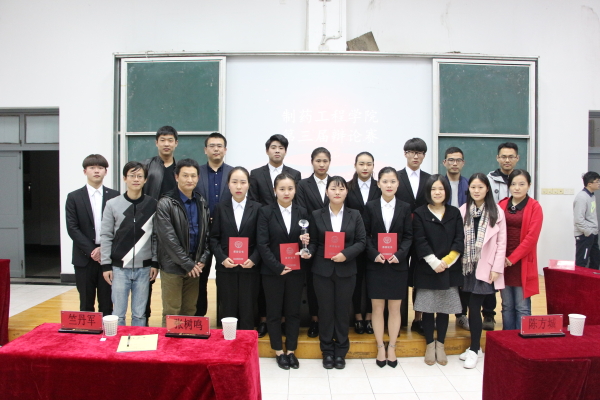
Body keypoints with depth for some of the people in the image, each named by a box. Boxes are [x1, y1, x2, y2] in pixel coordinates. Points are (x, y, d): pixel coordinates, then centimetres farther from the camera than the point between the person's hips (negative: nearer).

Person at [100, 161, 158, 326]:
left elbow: (156, 237, 4)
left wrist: (155, 263, 1)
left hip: (144, 268, 0)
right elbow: (106, 236, 1)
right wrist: (106, 265, -2)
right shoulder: (112, 204, 0)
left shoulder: (152, 205, 1)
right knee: (118, 314, 6)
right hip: (119, 267, 0)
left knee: (139, 314, 7)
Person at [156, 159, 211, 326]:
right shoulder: (166, 203, -9)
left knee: (190, 311, 11)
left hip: (195, 266, 5)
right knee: (171, 312, 3)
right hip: (173, 266, -4)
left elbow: (207, 234, 9)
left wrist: (203, 260, -3)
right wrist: (188, 264, -13)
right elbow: (168, 238, -13)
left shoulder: (201, 203, 8)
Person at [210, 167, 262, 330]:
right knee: (227, 311, 6)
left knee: (247, 311, 4)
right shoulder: (220, 208, 6)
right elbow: (214, 238, 4)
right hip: (225, 268, 1)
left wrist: (254, 259, -13)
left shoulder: (257, 208, 3)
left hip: (249, 268, -1)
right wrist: (222, 259, -11)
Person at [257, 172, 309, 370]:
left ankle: (291, 351, 25)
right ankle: (279, 351, 24)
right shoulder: (265, 212, -5)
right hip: (272, 271, -2)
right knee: (274, 312, 8)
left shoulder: (302, 212, 4)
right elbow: (262, 244, -9)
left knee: (293, 312, 11)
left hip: (296, 271, 2)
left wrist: (306, 243, -17)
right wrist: (278, 267, -14)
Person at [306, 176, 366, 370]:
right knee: (325, 310, 7)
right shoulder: (317, 215, 2)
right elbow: (313, 241, 4)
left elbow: (361, 241, -1)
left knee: (342, 310, 9)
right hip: (322, 271, 0)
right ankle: (327, 351, 23)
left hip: (346, 271, 0)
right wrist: (309, 252, -17)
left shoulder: (355, 215, 3)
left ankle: (341, 352, 25)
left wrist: (346, 254, -15)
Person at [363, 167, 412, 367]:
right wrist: (374, 254, -15)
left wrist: (400, 254, -14)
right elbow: (365, 235, 0)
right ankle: (380, 348, 20)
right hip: (375, 264, 0)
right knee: (377, 307, 7)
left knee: (395, 308, 8)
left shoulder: (405, 208, 2)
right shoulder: (370, 206, 1)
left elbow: (408, 236, 2)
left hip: (397, 264, 1)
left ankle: (392, 348, 22)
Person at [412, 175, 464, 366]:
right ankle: (430, 345, 19)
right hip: (427, 269, -2)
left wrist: (446, 261, -10)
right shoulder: (419, 214, -1)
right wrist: (434, 262, -15)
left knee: (444, 308, 8)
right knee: (428, 308, 5)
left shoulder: (454, 213, 7)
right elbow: (419, 242, -7)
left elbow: (459, 240, 1)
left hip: (449, 269, 2)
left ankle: (440, 345, 21)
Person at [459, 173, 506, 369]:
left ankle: (474, 349, 9)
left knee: (474, 306, -5)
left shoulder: (497, 212, -2)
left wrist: (497, 268, -7)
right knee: (472, 306, 7)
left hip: (485, 268, -2)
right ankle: (474, 346, 22)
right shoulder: (463, 210, 3)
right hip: (467, 267, 2)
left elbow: (501, 243, -2)